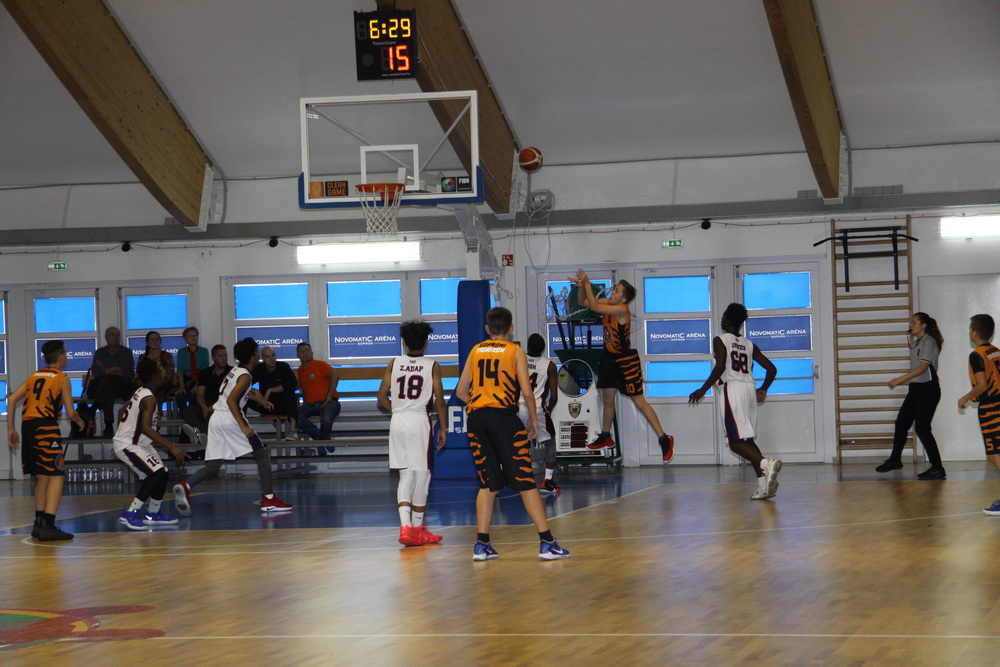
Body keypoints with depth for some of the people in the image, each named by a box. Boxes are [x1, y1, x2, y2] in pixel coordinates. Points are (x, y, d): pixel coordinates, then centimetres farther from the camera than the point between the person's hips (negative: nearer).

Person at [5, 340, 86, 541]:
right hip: (46, 427, -7)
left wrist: (11, 429, 15)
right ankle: (47, 526, -18)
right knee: (57, 476, -6)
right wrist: (80, 422, 23)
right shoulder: (62, 378, 4)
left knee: (42, 476, 19)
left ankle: (39, 524, 22)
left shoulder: (34, 376, 20)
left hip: (27, 426, 7)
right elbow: (70, 412, 1)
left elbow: (12, 399, 11)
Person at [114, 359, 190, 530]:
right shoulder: (149, 399, -23)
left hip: (139, 444, 10)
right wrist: (171, 447, -37)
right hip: (127, 446, -10)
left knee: (161, 474, 13)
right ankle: (130, 514, -22)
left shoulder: (139, 392, 7)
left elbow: (122, 411, 20)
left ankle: (153, 515, 26)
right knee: (157, 473, -22)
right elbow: (146, 427, -34)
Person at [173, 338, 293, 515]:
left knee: (212, 467, 6)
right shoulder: (245, 376, -8)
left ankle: (185, 486, -19)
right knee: (262, 454, 4)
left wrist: (261, 400, 49)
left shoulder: (235, 371, 18)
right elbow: (231, 400, -20)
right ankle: (268, 499, 0)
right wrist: (243, 426, -23)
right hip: (230, 419, -8)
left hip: (216, 418, 8)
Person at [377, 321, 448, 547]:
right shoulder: (432, 366, -1)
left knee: (405, 475, 8)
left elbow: (382, 396, 5)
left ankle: (405, 526, -8)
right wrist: (443, 428, 7)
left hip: (397, 420, 3)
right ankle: (417, 527, 14)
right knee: (421, 474, 7)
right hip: (420, 420, -3)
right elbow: (439, 400, -2)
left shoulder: (394, 364, 7)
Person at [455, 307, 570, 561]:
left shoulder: (476, 351, 15)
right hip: (503, 415, -4)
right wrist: (533, 419, 10)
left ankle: (482, 544, 7)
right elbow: (526, 390, -3)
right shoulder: (515, 352, 6)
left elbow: (460, 391, 14)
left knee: (488, 483, 12)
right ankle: (546, 542, -5)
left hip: (475, 417, 4)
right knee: (525, 481, -3)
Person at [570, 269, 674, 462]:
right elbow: (584, 303, 7)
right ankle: (605, 437, 34)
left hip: (626, 361, -8)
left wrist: (587, 283, -28)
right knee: (607, 398, 18)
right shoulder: (607, 303, -1)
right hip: (610, 358, 8)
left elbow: (594, 307, -31)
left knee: (639, 402, -8)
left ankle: (664, 439, -2)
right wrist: (581, 286, -11)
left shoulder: (622, 310, -25)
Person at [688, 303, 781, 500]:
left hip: (733, 388, -6)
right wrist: (763, 390, 31)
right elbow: (771, 369, 16)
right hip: (749, 388, 6)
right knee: (747, 439, 13)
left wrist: (703, 390, -8)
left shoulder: (720, 340, 1)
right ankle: (764, 485, 2)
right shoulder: (749, 345, 18)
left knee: (736, 441, -7)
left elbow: (720, 366, -15)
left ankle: (766, 464, -31)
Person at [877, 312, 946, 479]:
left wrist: (900, 379, -27)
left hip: (928, 389, -9)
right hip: (915, 388, 9)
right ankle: (895, 460, 27)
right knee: (901, 423, 12)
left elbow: (923, 368, -22)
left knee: (922, 428, -11)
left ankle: (937, 468, -6)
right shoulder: (916, 342, 15)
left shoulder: (929, 342, -13)